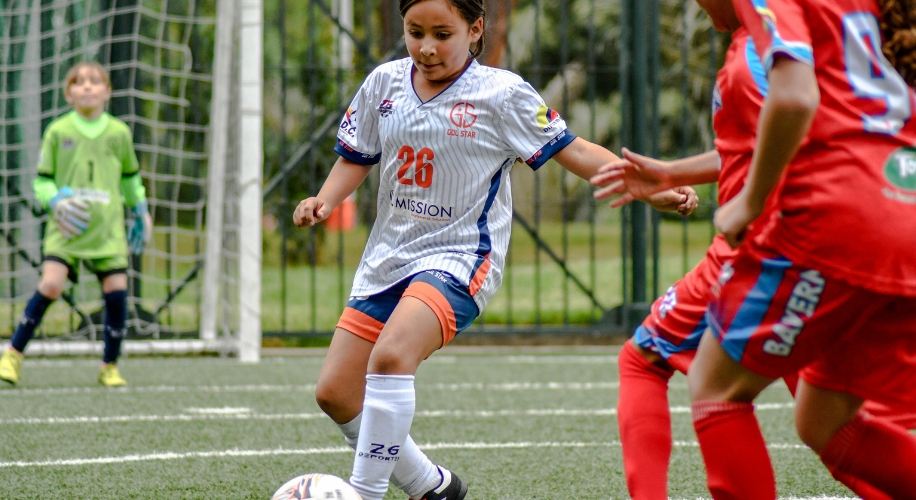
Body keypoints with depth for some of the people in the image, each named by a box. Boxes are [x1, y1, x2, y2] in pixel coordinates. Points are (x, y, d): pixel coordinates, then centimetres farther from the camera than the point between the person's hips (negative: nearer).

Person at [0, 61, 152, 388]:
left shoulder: (119, 133, 8)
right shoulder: (58, 132, 3)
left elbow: (130, 177, 25)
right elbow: (42, 180, 7)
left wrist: (140, 211, 27)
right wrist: (55, 199, -12)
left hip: (108, 227, 2)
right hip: (66, 226, -2)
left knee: (116, 290, -7)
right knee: (51, 284, -18)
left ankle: (110, 366, 11)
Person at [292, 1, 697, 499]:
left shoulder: (501, 93, -8)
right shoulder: (384, 84, 4)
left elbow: (573, 150, -4)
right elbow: (356, 158, 16)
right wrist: (323, 201, -3)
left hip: (460, 258, -6)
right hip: (387, 255, 6)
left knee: (391, 355, -32)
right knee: (334, 392, 3)